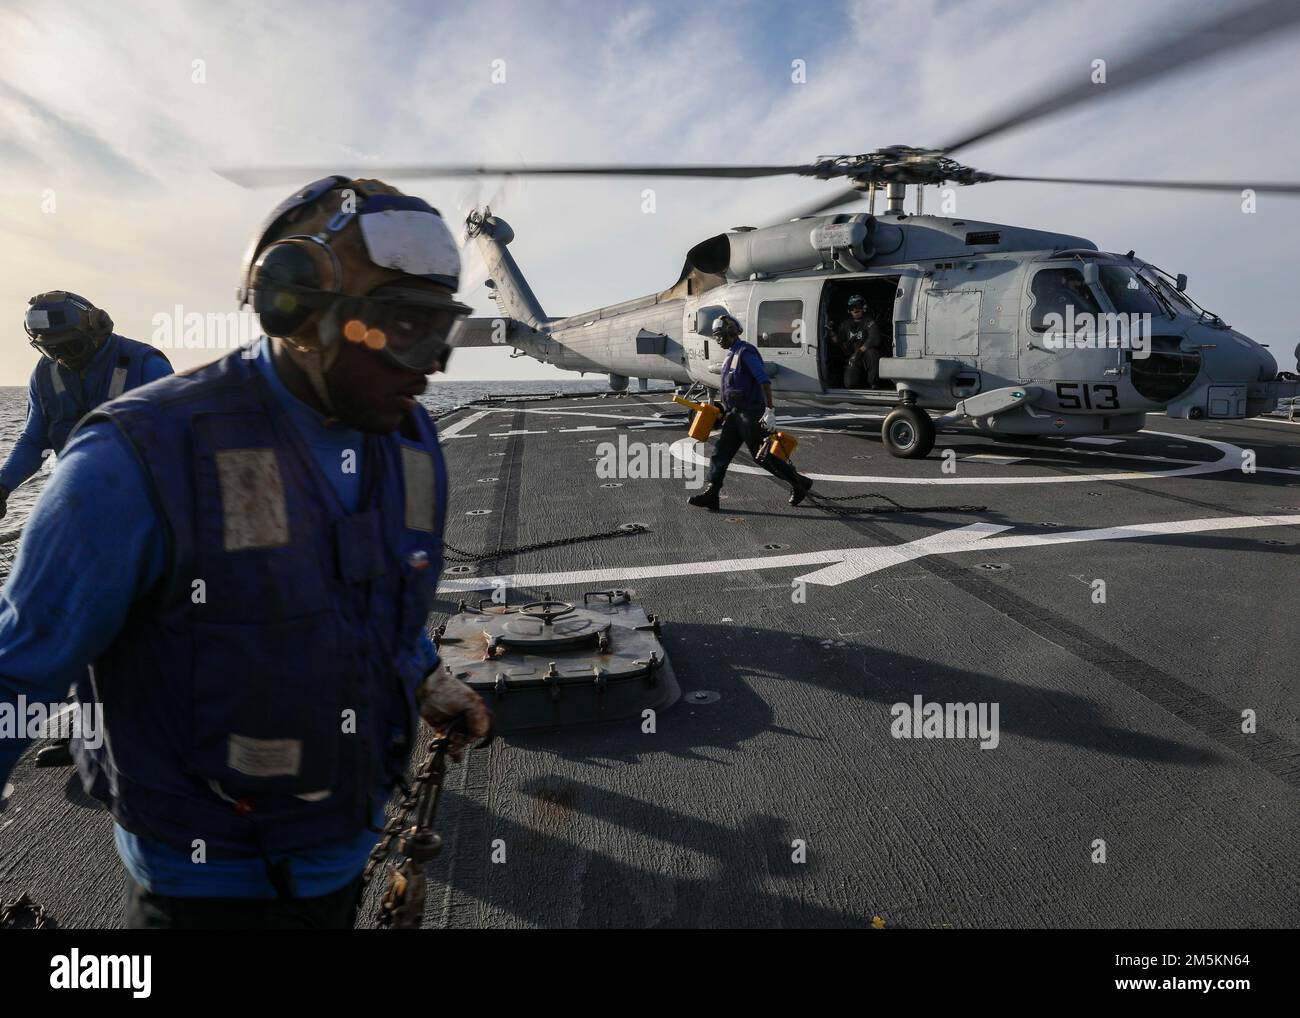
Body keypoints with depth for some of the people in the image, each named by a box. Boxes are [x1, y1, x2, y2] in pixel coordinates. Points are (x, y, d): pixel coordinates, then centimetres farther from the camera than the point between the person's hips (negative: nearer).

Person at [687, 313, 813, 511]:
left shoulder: (746, 352, -15)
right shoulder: (732, 354, 15)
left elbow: (764, 381, -23)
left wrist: (770, 411, -28)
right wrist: (726, 410, 26)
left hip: (751, 414, -9)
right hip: (735, 413, 9)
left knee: (762, 456, -1)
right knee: (721, 452, 1)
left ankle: (799, 483, 15)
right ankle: (711, 494, 1)